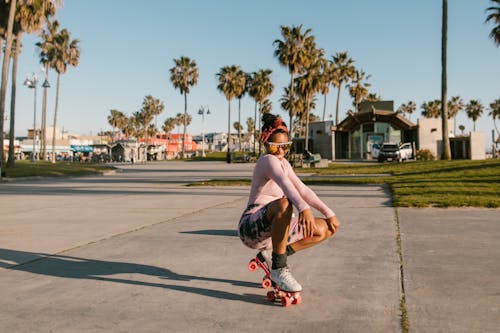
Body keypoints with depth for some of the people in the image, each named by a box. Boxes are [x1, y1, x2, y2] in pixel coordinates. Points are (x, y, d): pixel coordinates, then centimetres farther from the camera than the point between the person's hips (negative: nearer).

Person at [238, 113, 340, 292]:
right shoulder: (268, 160, -13)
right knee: (283, 205, -41)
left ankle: (271, 255, 8)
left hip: (274, 228, 9)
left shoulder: (283, 163, 15)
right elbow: (284, 183, -34)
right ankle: (278, 268, -26)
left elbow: (302, 190, 16)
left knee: (325, 229, 1)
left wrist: (329, 213, 8)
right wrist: (304, 208, -51)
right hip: (253, 226, -9)